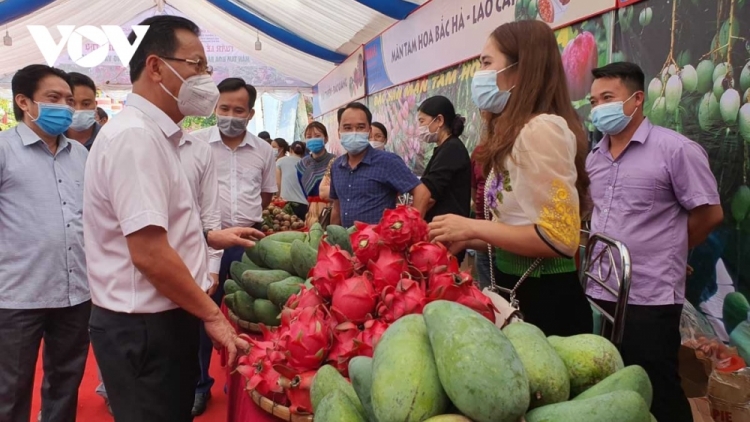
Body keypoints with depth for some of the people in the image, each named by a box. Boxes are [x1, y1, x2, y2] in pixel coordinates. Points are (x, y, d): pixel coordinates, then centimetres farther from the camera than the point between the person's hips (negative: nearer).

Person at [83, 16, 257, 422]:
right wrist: (212, 315, -15)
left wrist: (207, 237, 15)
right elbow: (149, 253, -26)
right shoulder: (135, 135, -20)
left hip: (159, 319, 10)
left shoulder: (151, 133, 12)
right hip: (143, 327, -10)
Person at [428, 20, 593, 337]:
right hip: (514, 291, 9)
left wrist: (472, 227, -17)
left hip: (544, 299, -9)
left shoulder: (542, 129, -17)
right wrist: (466, 239, 1)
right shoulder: (515, 132, 12)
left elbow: (559, 238, -23)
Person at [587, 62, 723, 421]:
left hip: (649, 299, -6)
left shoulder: (676, 150, -9)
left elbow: (709, 214, -7)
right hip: (597, 293, 6)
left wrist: (666, 253, 2)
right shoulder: (594, 157, 10)